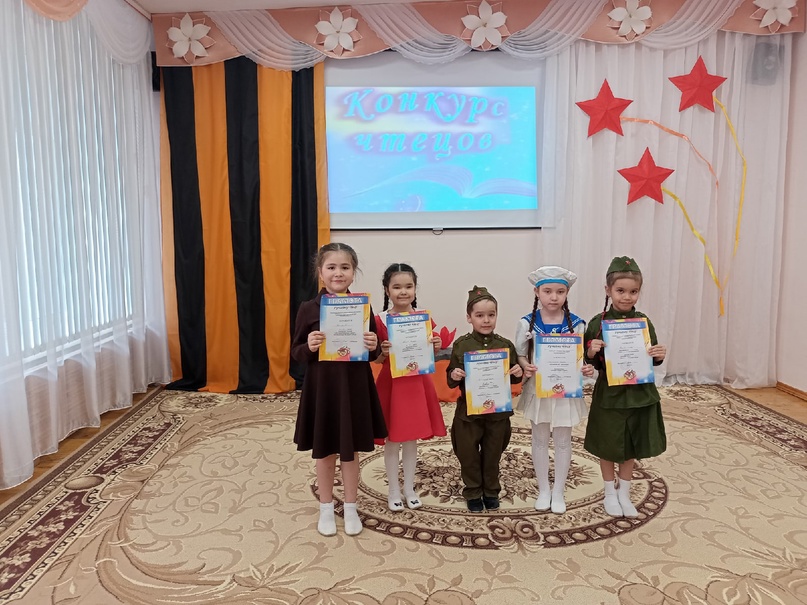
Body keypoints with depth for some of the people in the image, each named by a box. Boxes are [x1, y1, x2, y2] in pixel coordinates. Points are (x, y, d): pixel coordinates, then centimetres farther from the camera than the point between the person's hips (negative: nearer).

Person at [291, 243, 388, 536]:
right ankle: (326, 509, 32)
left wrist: (374, 346, -18)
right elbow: (296, 352, -1)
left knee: (351, 451, 13)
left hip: (354, 387, 1)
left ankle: (350, 509, 32)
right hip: (321, 388, 0)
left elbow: (373, 353, 4)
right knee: (324, 452, 13)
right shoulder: (308, 308, -6)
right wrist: (309, 346, -22)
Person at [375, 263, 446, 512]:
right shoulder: (380, 320, -9)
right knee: (392, 440, 7)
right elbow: (376, 359, -5)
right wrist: (383, 352, -25)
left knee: (411, 438, 13)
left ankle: (409, 489, 29)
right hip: (391, 384, -2)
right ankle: (394, 491, 23)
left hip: (417, 383, 3)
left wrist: (435, 347, -13)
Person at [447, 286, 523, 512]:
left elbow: (513, 379, 8)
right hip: (468, 411, -1)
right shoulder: (461, 345, -7)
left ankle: (491, 491, 35)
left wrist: (517, 373, -13)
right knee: (469, 455, 11)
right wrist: (453, 376, -23)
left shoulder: (505, 345, -2)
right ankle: (473, 493, 30)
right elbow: (451, 381, -2)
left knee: (492, 454, 15)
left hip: (498, 411, 1)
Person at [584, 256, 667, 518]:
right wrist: (591, 352, -24)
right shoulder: (597, 324, -10)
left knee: (631, 447, 16)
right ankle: (610, 493, 34)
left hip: (639, 394, 2)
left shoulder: (644, 322, -3)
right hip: (608, 394, -2)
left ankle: (624, 493, 36)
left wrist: (659, 356, -15)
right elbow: (588, 363, -4)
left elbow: (652, 361, 6)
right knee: (607, 446, 12)